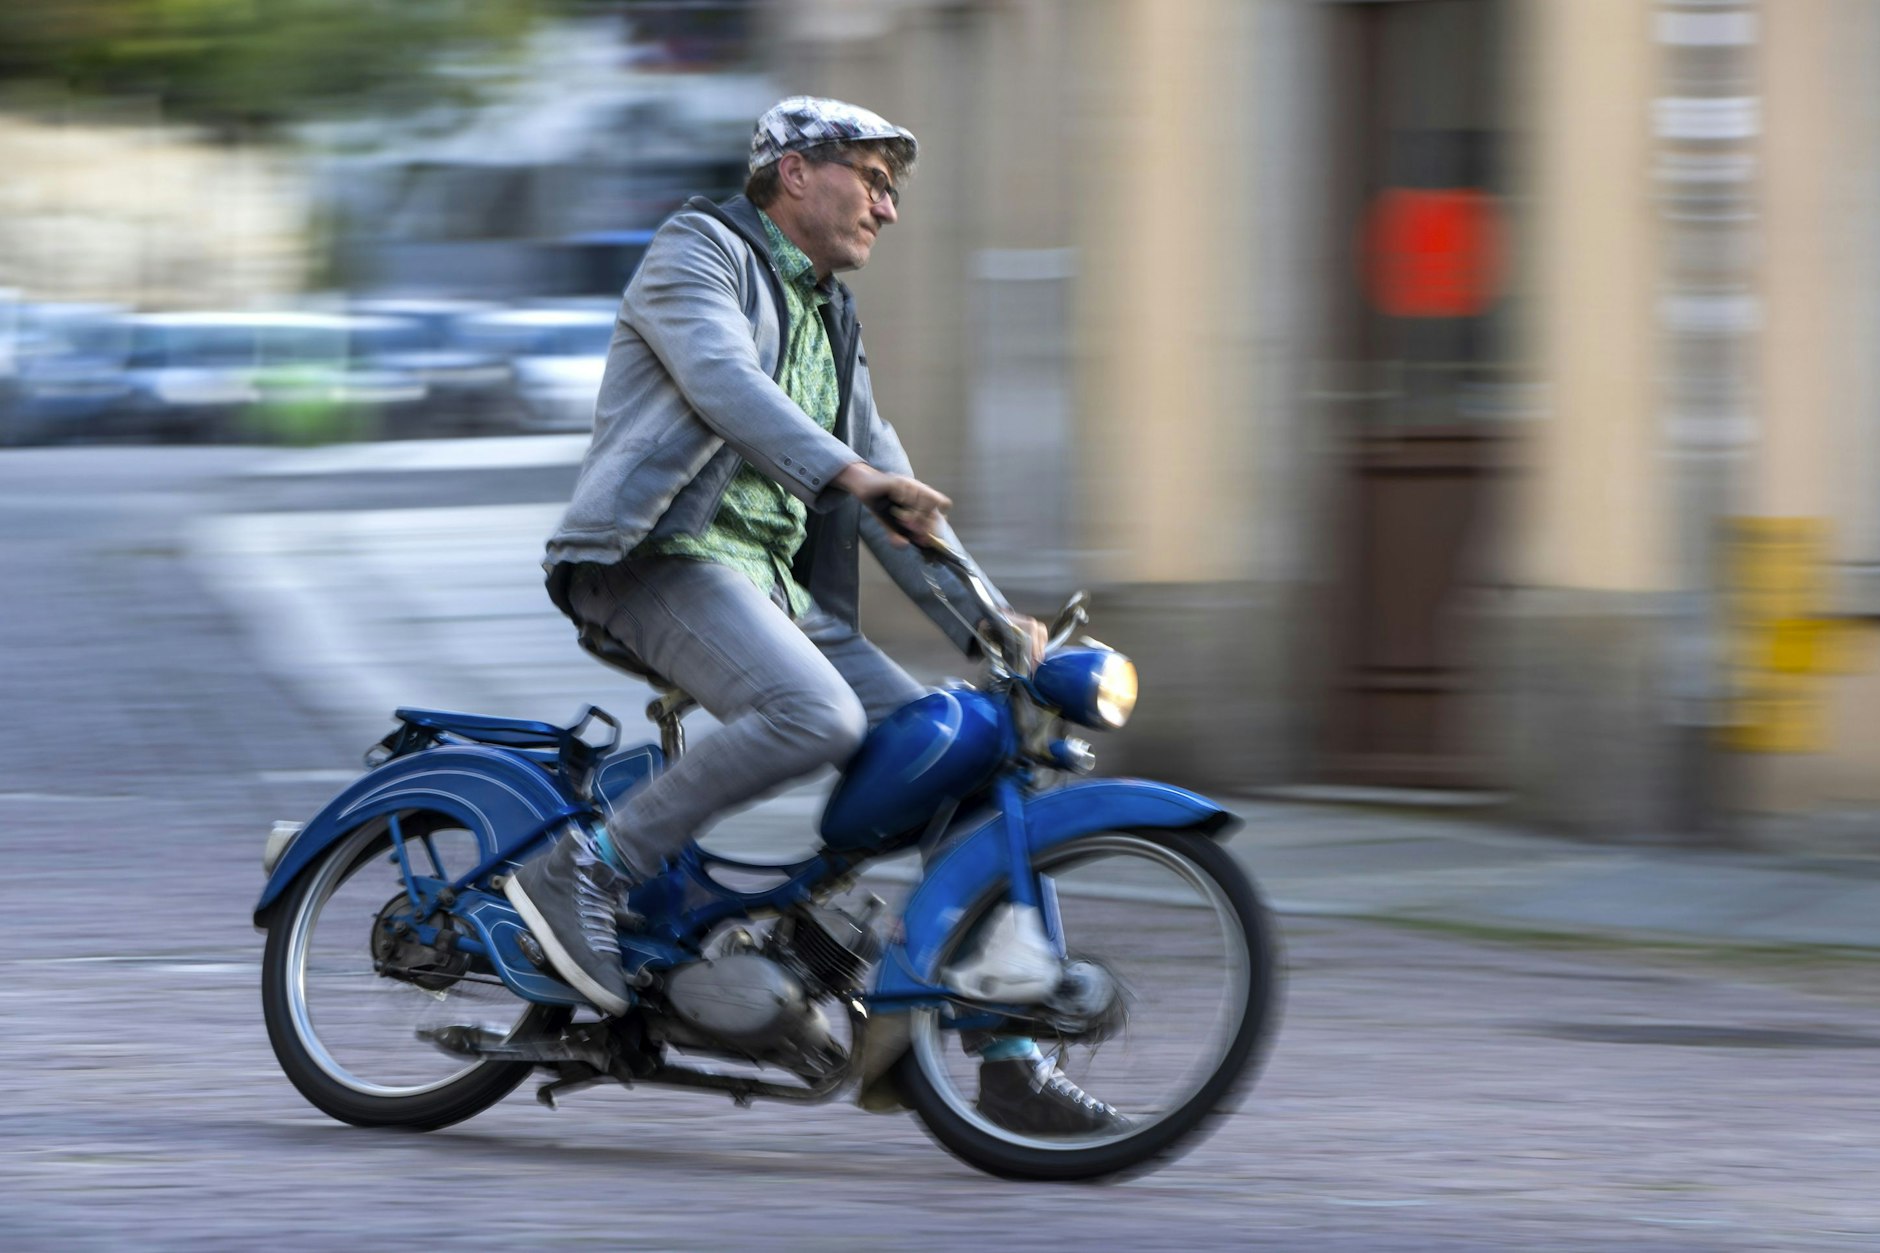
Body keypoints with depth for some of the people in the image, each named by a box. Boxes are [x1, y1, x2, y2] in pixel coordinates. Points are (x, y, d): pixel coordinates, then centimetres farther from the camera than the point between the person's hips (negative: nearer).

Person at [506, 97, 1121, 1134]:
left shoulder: (831, 321, 27)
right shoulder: (699, 253, 1)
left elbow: (892, 497, 25)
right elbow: (722, 380, -20)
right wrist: (847, 471, -36)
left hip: (777, 584, 8)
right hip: (662, 556, -8)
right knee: (814, 717, -35)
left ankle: (1004, 1060, -2)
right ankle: (584, 873, -26)